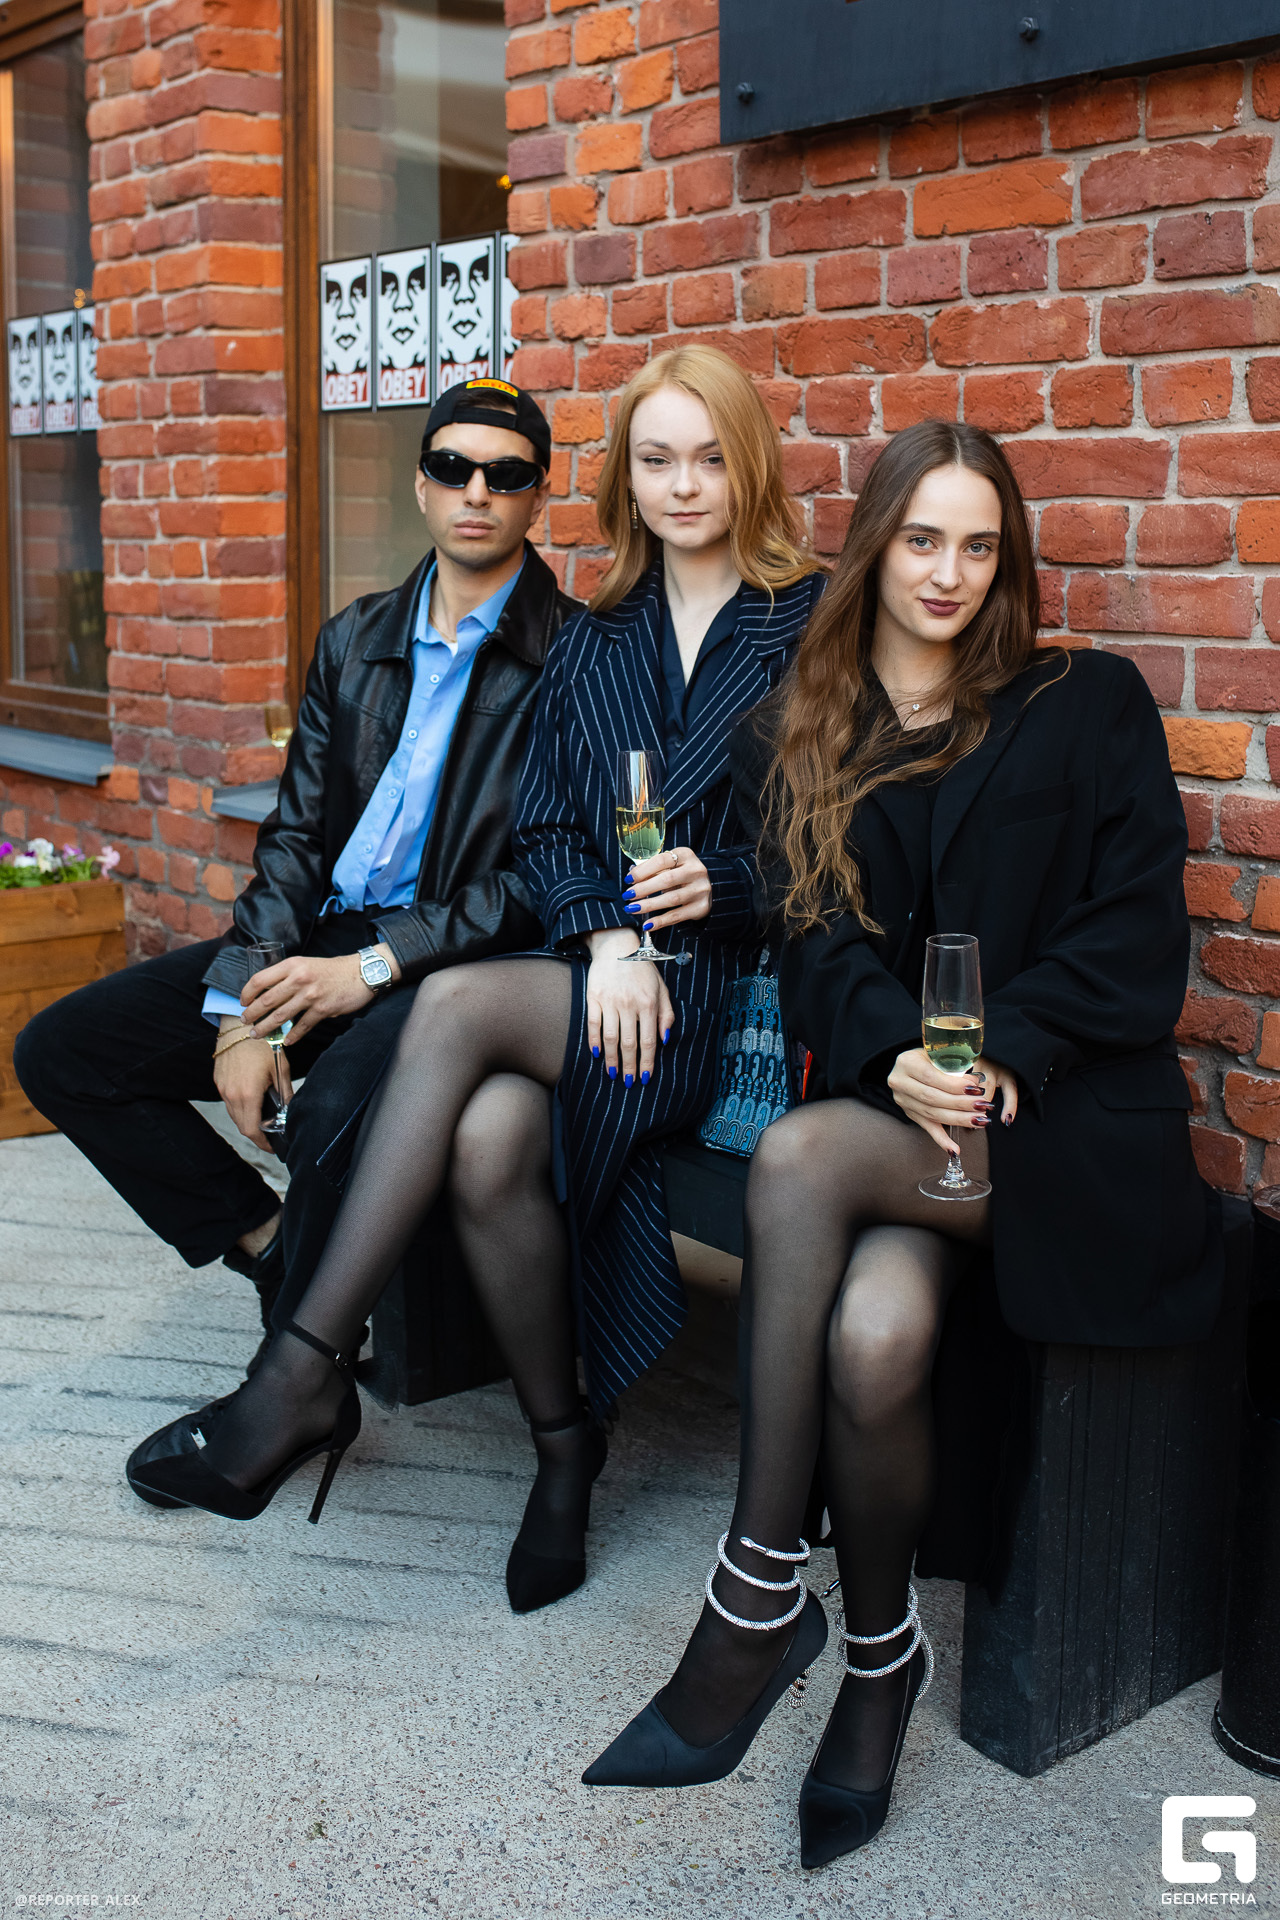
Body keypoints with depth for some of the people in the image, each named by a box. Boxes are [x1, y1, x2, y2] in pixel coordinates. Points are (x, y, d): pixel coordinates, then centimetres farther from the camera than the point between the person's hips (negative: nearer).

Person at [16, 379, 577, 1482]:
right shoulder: (357, 640, 15)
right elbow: (295, 832, 10)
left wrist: (377, 966, -18)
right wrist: (242, 1008, -5)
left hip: (451, 962, -7)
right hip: (322, 939, 7)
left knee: (335, 1110, -37)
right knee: (61, 1050, -2)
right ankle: (271, 1247, 5)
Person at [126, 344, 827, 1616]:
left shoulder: (814, 629, 3)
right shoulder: (593, 639, 17)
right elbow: (544, 829, 10)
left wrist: (721, 885, -17)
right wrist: (609, 938, -9)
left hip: (735, 988, -4)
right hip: (604, 971, 4)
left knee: (459, 1004, -28)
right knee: (489, 1142, -29)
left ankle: (309, 1374, -17)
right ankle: (562, 1443, -9)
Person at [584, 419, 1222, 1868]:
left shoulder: (1087, 706, 8)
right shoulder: (797, 737, 16)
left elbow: (1138, 929, -2)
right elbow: (818, 942, 5)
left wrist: (1003, 1059, -16)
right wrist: (899, 1055, -16)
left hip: (1069, 1116, -3)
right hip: (888, 1102, 3)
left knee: (797, 1163, -31)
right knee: (874, 1335, -31)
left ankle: (757, 1608, -19)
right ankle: (878, 1658, -7)